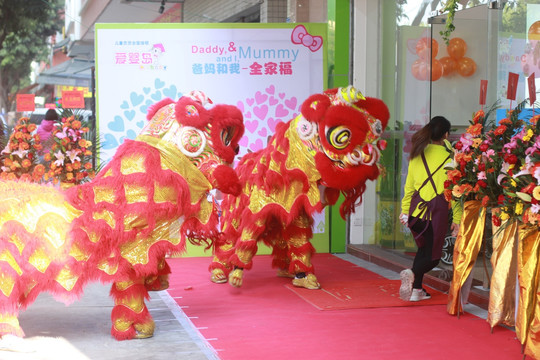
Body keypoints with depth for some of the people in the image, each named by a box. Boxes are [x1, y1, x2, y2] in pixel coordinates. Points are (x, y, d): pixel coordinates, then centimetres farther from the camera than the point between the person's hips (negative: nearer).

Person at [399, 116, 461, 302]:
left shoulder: (417, 154, 6)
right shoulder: (448, 157, -6)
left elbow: (409, 185, 11)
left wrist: (405, 210, 20)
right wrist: (457, 218, -3)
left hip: (417, 208, 4)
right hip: (437, 209, -4)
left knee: (423, 248, 22)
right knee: (433, 255, 4)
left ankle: (416, 289, 16)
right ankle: (413, 274, -25)